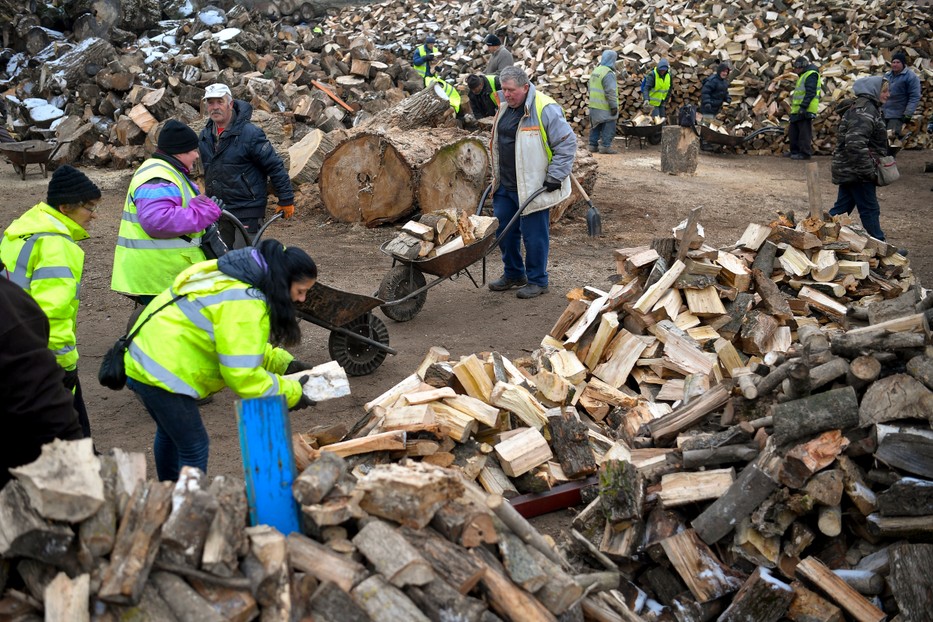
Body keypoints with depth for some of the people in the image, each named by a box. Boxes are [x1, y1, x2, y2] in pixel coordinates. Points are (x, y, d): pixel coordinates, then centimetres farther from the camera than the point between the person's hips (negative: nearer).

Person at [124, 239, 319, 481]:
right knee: (194, 447, -2)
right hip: (162, 373, -11)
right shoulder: (244, 305, -25)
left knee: (169, 433, 28)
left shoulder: (238, 277, 6)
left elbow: (244, 345, 17)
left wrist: (284, 363, 6)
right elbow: (242, 375, -25)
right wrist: (292, 393, -15)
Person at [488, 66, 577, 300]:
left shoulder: (545, 109, -16)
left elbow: (567, 143, -14)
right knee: (503, 231, 15)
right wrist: (496, 175, 23)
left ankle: (537, 281, 15)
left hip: (533, 187, -8)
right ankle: (513, 274, 32)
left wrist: (555, 177, -15)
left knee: (533, 235, 0)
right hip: (505, 185, 8)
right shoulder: (504, 107, 9)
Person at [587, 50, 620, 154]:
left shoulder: (595, 71, 12)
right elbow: (610, 92, -21)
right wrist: (614, 106, -18)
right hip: (605, 107, -9)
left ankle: (593, 145, 18)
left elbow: (590, 88, 20)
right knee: (609, 127, -4)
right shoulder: (608, 73, -17)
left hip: (594, 105, 9)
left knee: (595, 126, 15)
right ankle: (605, 146, -7)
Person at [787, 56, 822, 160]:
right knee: (793, 131, 15)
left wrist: (803, 106, -25)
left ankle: (805, 152, -7)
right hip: (798, 111, 11)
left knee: (804, 132, -9)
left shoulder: (811, 74, -11)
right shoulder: (804, 75, 23)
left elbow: (810, 93, -20)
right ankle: (795, 151, 23)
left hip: (805, 111, -11)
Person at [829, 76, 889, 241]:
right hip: (857, 172, -10)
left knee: (842, 208, 14)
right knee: (870, 210, 0)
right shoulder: (865, 111, -19)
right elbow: (855, 143, -30)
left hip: (848, 170, 10)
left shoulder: (866, 107, 16)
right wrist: (868, 170, -23)